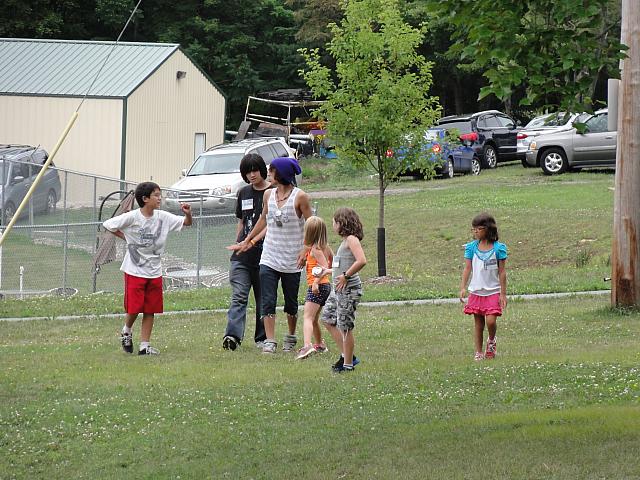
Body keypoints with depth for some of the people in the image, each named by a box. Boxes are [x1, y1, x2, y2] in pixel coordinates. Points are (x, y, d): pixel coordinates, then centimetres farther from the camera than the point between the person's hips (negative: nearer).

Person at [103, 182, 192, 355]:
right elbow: (108, 225, -4)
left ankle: (144, 346, 10)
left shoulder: (163, 217, 0)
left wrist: (188, 214, -17)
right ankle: (126, 331, 26)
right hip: (134, 270, -4)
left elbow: (187, 223, 4)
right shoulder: (132, 217, -12)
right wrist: (124, 237, -4)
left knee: (150, 310, 4)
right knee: (134, 308, -4)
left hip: (154, 271, 4)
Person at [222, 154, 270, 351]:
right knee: (239, 296, -9)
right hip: (242, 257, 4)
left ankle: (262, 338, 16)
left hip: (263, 254, -4)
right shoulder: (244, 193, 14)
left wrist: (251, 242, -23)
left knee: (263, 298, 6)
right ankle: (232, 335, -21)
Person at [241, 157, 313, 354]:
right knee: (268, 301, -9)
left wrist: (305, 250, -16)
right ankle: (270, 341, -11)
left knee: (291, 302, 10)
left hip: (291, 261, -3)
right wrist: (248, 240, 27)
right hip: (269, 258, 3)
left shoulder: (300, 197, -8)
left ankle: (291, 337, 28)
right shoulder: (268, 194, 6)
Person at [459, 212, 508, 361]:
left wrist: (503, 294, -5)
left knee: (490, 320, -13)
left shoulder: (498, 248, -6)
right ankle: (478, 352, 14)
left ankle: (491, 341, 17)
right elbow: (467, 268, 0)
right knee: (478, 322, 6)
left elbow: (502, 272, -3)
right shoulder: (471, 247, 2)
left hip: (493, 291, -3)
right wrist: (463, 287, -12)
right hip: (476, 291, 3)